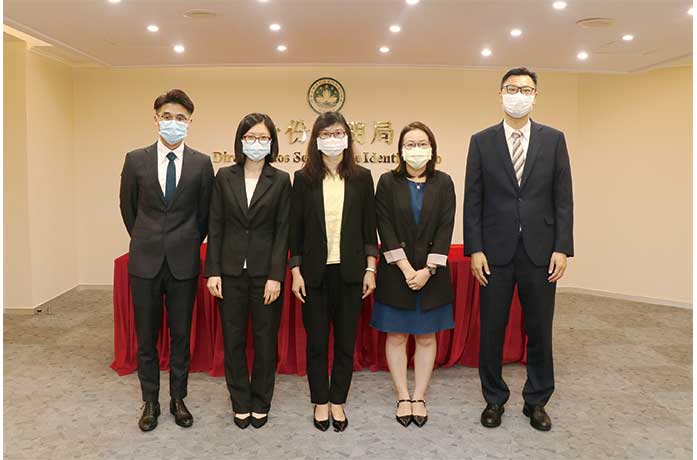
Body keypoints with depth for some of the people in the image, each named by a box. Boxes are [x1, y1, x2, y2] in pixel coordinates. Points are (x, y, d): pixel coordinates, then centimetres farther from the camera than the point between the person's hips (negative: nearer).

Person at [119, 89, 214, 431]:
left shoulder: (201, 163, -1)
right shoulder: (136, 160, 1)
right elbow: (128, 207, 12)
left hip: (184, 262, 0)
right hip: (145, 261, 1)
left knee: (181, 335, 10)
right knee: (146, 336, 9)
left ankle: (178, 399, 25)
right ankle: (150, 401, 25)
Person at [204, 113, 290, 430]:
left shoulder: (281, 180, -1)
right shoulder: (224, 177, 3)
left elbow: (282, 231, -4)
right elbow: (215, 226, 3)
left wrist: (275, 276, -11)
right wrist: (213, 271, -3)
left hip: (265, 272, -1)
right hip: (231, 271, 2)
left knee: (265, 340, 8)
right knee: (233, 340, 10)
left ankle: (260, 403, 26)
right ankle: (240, 403, 26)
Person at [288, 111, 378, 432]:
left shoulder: (361, 178, 2)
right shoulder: (304, 178, 0)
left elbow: (369, 227, 4)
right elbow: (295, 228, 2)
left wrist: (370, 269, 0)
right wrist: (296, 271, -2)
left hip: (350, 271, 1)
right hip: (315, 272, 0)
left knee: (346, 340, 9)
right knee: (316, 340, 9)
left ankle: (338, 402, 25)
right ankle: (320, 402, 26)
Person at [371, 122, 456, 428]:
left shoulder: (443, 183, 3)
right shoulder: (388, 182, 0)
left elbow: (445, 229, -3)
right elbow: (385, 229, -6)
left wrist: (428, 270, -12)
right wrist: (406, 268, -14)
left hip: (432, 272, 1)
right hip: (396, 272, -1)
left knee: (426, 336, 7)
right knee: (396, 336, 5)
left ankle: (419, 397, 19)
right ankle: (403, 397, 18)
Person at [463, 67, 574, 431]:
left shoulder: (553, 139, 6)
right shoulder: (481, 141, 3)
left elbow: (563, 198, 3)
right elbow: (472, 200, 0)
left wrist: (562, 248, -4)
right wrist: (475, 249, -6)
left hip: (539, 251, 1)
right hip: (496, 251, -1)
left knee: (539, 330, 10)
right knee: (491, 330, 7)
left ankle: (536, 401, 27)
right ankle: (494, 399, 25)